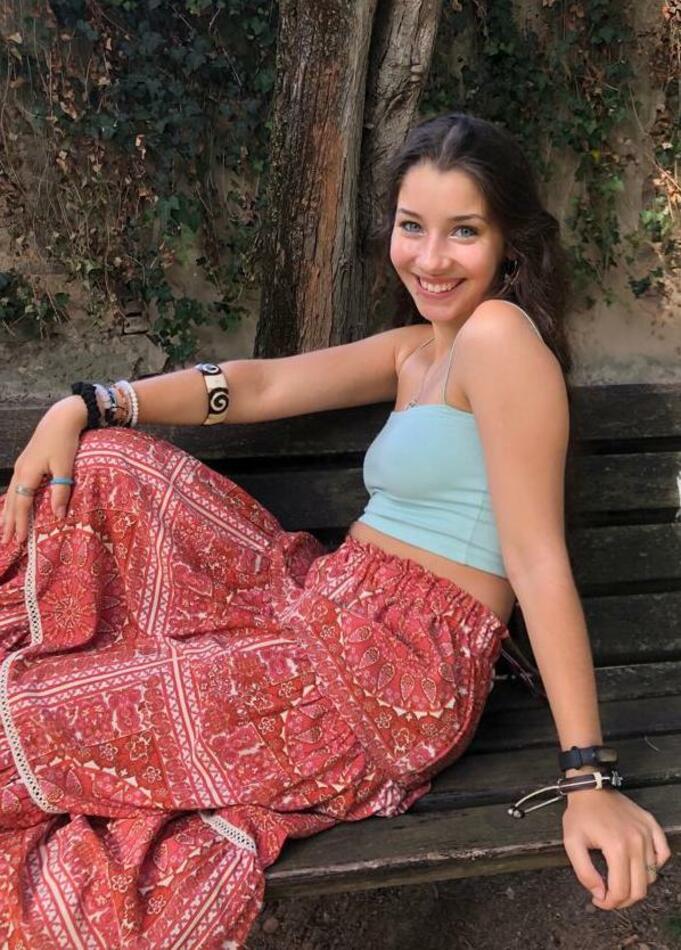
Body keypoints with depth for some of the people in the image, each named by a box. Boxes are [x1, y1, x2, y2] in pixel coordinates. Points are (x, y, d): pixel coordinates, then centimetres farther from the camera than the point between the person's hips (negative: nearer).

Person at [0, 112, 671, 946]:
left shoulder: (501, 333, -12)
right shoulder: (418, 350, 15)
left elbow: (537, 558, -19)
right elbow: (259, 386, 13)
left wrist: (589, 776, -19)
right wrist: (84, 407, 3)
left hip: (391, 671, -9)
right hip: (318, 610, 9)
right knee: (101, 466, 7)